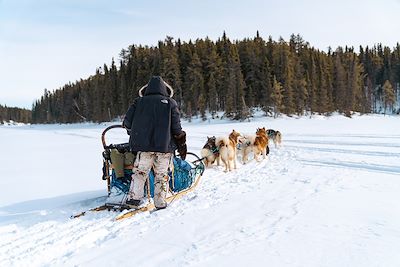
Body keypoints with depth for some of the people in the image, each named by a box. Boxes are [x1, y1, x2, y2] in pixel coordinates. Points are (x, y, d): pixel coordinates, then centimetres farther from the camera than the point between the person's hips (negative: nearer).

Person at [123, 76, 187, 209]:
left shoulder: (139, 101, 9)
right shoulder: (170, 103, 6)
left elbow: (127, 122, 5)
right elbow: (176, 127, 1)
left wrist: (134, 134, 23)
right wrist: (182, 145, 11)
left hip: (143, 145, 0)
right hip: (165, 145, 0)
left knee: (139, 171, 7)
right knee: (161, 175, 7)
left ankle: (133, 197, -3)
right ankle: (160, 202, 9)